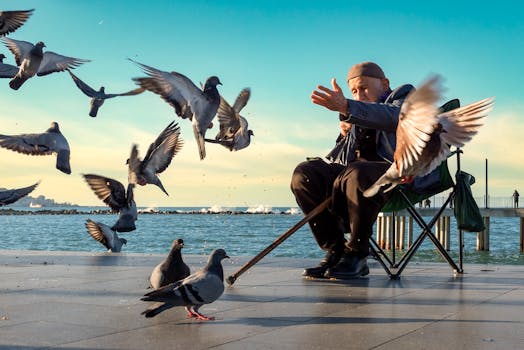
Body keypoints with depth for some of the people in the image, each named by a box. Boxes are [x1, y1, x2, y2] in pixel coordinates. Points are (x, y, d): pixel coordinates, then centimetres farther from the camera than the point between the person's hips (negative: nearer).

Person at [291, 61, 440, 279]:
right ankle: (335, 251, -14)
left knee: (356, 175, -38)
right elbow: (346, 157, 29)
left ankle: (356, 255, -23)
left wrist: (345, 107, -32)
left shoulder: (404, 96, 10)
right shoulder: (360, 115, 30)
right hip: (355, 169, 7)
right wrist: (346, 135, 7)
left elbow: (391, 117, -18)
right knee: (304, 173, -12)